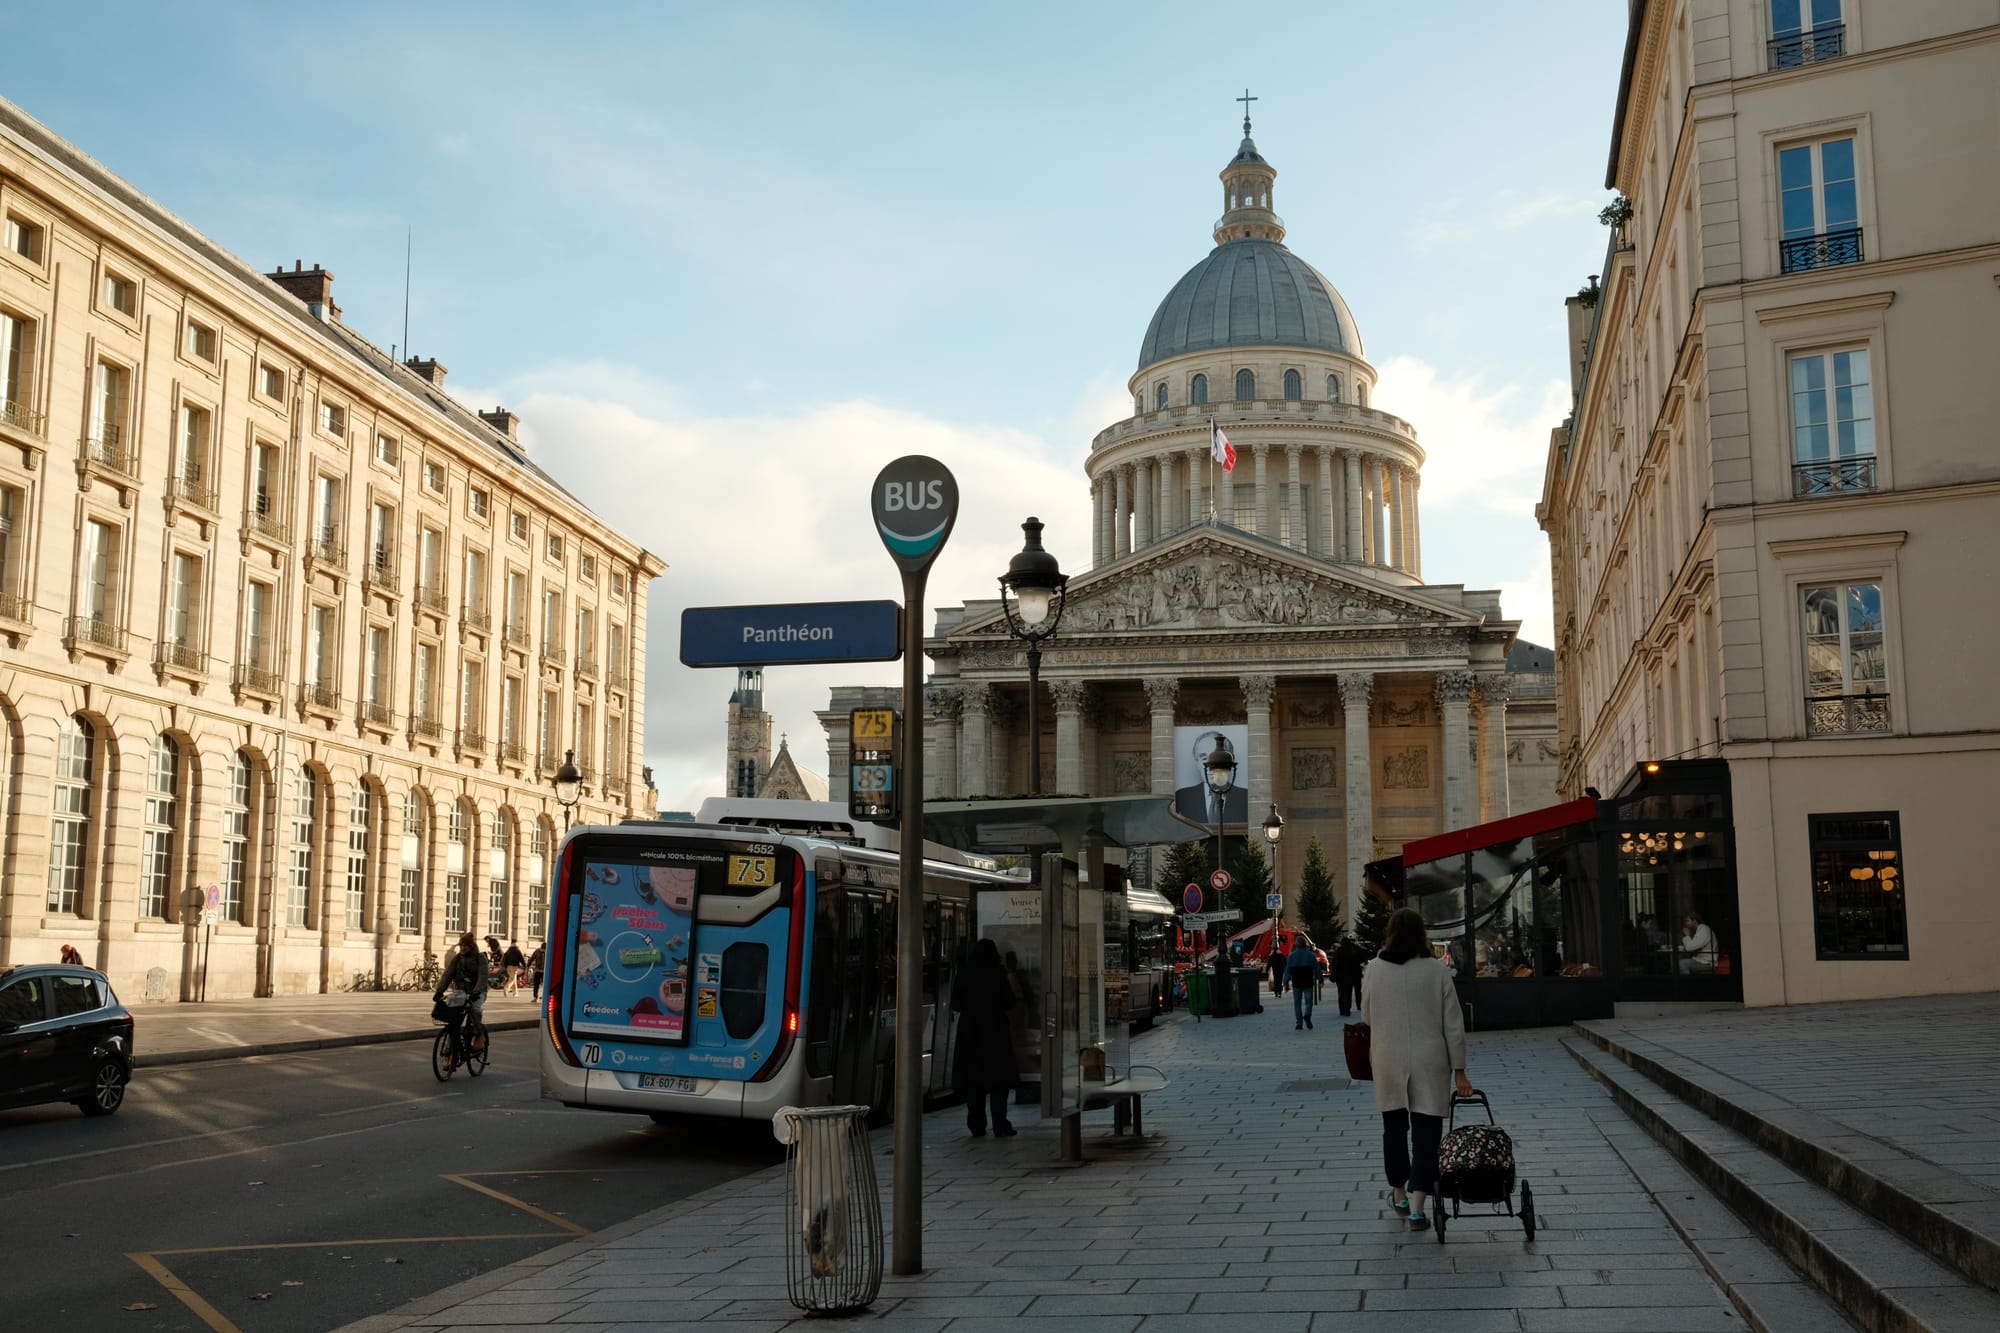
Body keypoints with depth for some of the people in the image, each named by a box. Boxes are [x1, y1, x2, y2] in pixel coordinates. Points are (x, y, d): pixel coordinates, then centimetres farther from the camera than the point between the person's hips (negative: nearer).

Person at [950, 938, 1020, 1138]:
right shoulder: (997, 975, -7)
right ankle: (1000, 1126, -2)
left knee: (973, 1082, 7)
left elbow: (955, 1005, 4)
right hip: (995, 1032, -3)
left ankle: (977, 1127, 6)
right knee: (999, 1079, 2)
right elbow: (1009, 1002, -5)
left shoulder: (963, 977, 1)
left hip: (969, 1033, 3)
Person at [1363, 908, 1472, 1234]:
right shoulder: (1437, 971, -6)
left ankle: (1400, 1194, 31)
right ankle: (1417, 1207, -6)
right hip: (1430, 1065, -1)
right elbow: (1453, 1025, -5)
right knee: (1426, 1133, 2)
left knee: (1394, 1128, 18)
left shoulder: (1374, 969, -4)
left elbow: (1366, 1017, 7)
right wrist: (1459, 1070, 2)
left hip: (1388, 1063, 1)